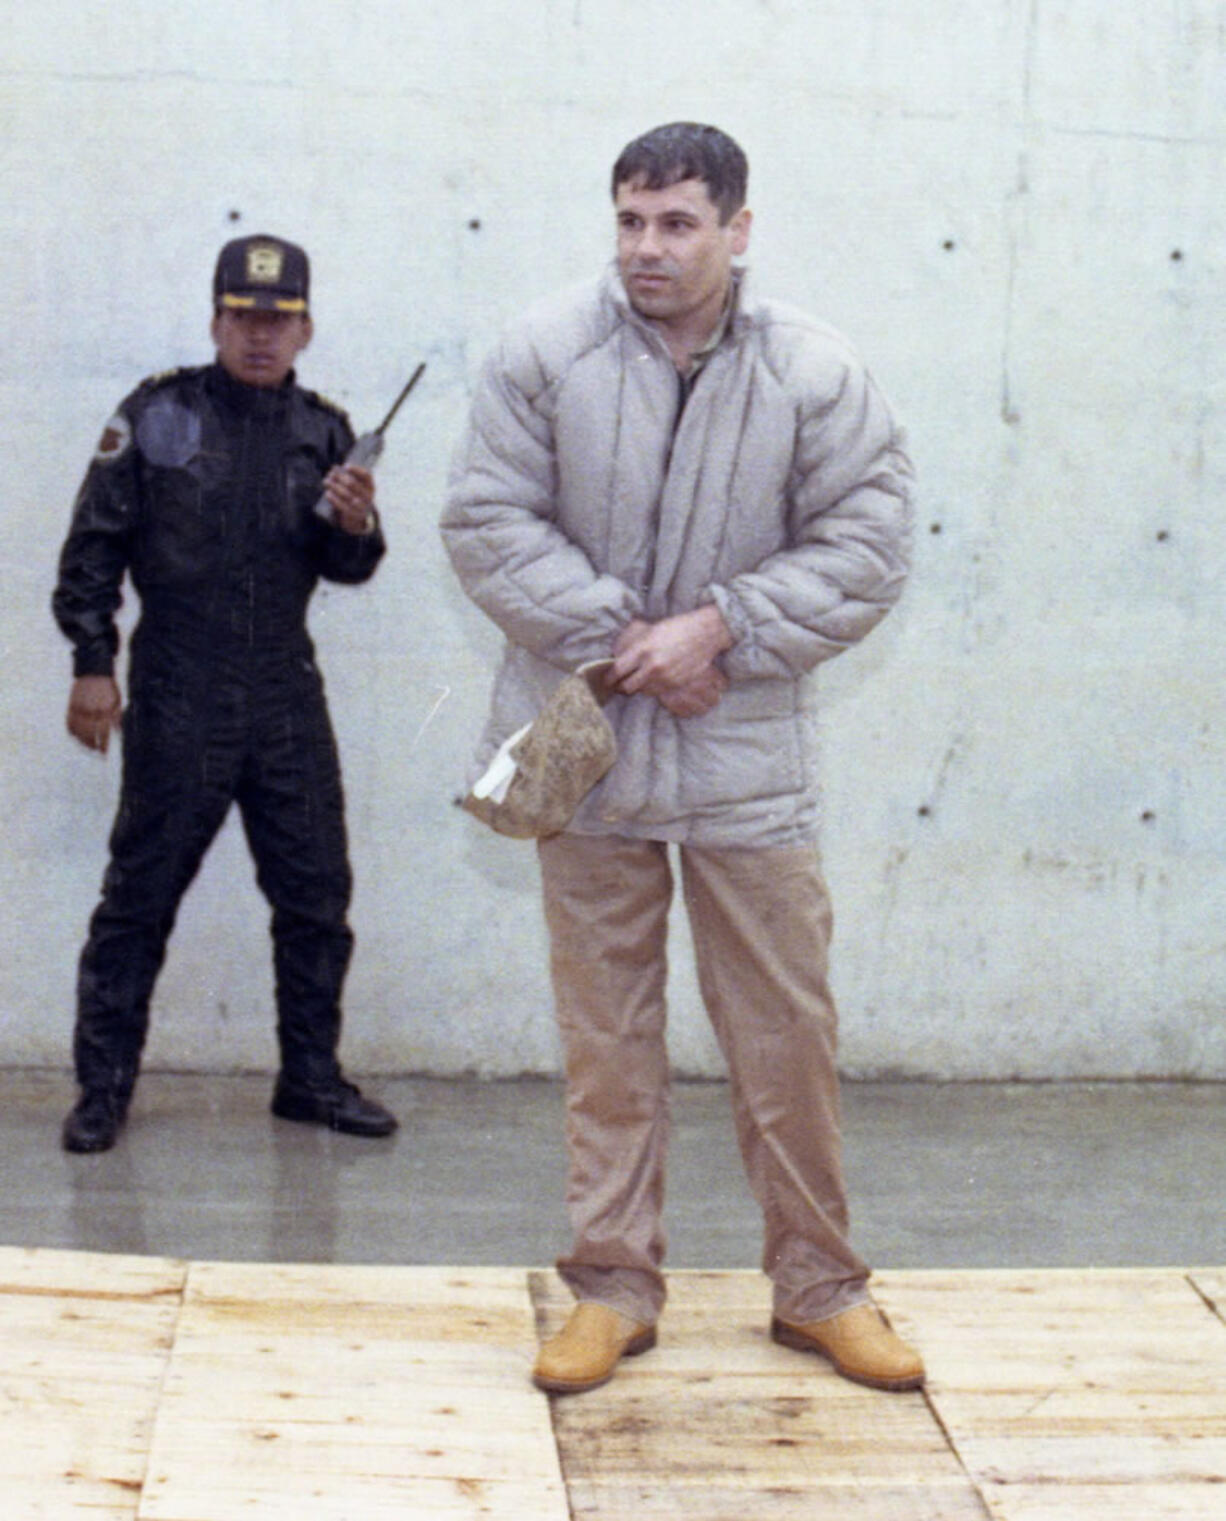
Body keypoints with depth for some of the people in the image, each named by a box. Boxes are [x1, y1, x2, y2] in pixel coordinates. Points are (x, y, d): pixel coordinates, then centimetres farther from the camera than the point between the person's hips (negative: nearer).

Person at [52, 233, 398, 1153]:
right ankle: (104, 1085, 13)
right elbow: (95, 544, 0)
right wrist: (92, 663, -5)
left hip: (288, 698, 4)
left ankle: (311, 1077, 21)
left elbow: (348, 569, 7)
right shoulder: (157, 414, -1)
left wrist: (354, 529, -15)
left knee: (317, 894, 7)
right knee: (140, 896, 2)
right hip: (176, 699, -3)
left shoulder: (325, 431, 7)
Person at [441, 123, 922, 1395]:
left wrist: (715, 629, -14)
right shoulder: (545, 354, -4)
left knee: (787, 1026, 6)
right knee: (605, 1028, 8)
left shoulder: (813, 374, -4)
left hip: (747, 759, 0)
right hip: (586, 750, 0)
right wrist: (617, 637, -11)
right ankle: (613, 1283, 22)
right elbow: (486, 522, -3)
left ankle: (817, 1284, 23)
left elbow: (863, 549, -3)